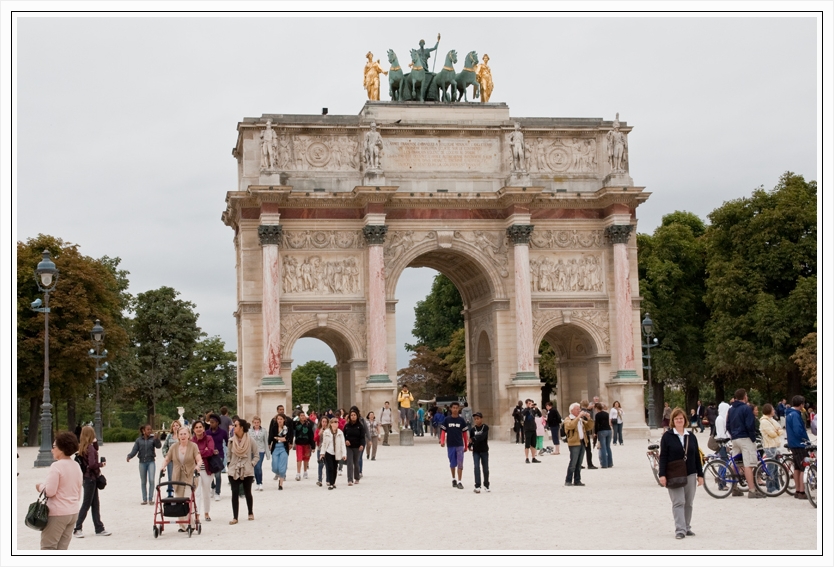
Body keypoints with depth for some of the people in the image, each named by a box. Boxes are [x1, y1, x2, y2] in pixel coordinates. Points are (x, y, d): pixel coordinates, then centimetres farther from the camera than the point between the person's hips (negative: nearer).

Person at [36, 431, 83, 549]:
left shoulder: (56, 466, -15)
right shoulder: (76, 466, 9)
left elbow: (49, 491, -18)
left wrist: (40, 487, 0)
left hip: (57, 513, -8)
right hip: (73, 512, 8)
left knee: (48, 547, 0)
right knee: (62, 548, 11)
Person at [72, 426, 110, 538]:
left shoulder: (82, 447, 6)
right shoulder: (90, 447, -18)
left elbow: (96, 450, 23)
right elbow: (92, 464, -26)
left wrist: (95, 442, 8)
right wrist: (101, 464, -9)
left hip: (89, 477, 9)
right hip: (90, 477, -9)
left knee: (95, 504, 12)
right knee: (86, 504, -2)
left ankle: (99, 528, 18)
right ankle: (77, 529, 2)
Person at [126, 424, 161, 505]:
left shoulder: (152, 439, 1)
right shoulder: (139, 440, 4)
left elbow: (158, 446, -14)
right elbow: (134, 450, -1)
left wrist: (156, 438, -28)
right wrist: (129, 456, -18)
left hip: (151, 462, -2)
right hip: (142, 462, 2)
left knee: (151, 480, -13)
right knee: (143, 482, 8)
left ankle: (150, 498, -5)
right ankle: (144, 499, 16)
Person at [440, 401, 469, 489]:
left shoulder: (461, 420, 1)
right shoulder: (447, 420, 0)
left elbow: (465, 433, 6)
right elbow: (443, 431, 2)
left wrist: (466, 445, 8)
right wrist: (442, 441, -13)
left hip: (460, 445, -1)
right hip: (450, 445, 1)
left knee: (460, 464, -6)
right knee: (452, 464, 12)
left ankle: (459, 482, -2)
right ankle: (453, 479, 32)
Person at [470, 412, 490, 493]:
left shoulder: (485, 427, -9)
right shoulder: (473, 429, 0)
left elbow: (482, 436, -23)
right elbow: (471, 439, 6)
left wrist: (473, 439, -30)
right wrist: (470, 446, -11)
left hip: (484, 451, -1)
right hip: (475, 451, 1)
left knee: (486, 468, 8)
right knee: (476, 467, -11)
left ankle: (486, 485, 25)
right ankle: (477, 486, -11)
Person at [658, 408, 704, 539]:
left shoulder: (691, 436, 9)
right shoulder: (667, 436, -2)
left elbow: (697, 457, 12)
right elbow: (663, 457, -5)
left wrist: (700, 475, 8)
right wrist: (662, 474, -13)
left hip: (690, 474, 4)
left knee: (688, 503, 8)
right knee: (678, 502, -8)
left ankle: (687, 528, 19)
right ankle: (680, 530, -9)